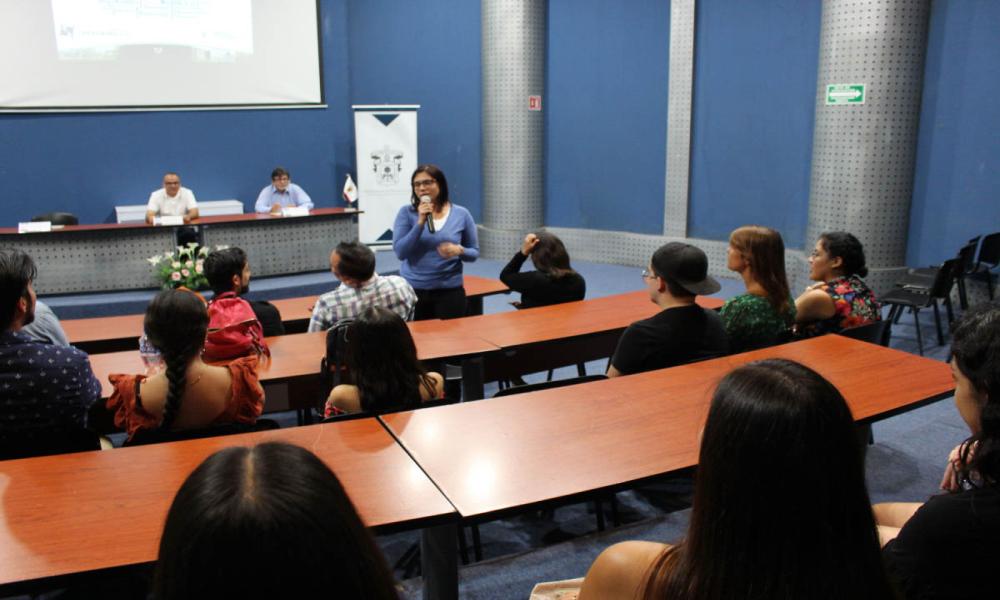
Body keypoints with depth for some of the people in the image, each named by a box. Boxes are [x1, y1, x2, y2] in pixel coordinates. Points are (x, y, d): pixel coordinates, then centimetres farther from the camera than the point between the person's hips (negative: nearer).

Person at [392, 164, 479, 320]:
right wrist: (420, 222, -17)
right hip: (412, 290, 0)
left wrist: (459, 250, -15)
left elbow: (474, 252, 7)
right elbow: (400, 252, -9)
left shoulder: (461, 214, 0)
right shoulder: (406, 213, -2)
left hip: (450, 291, 1)